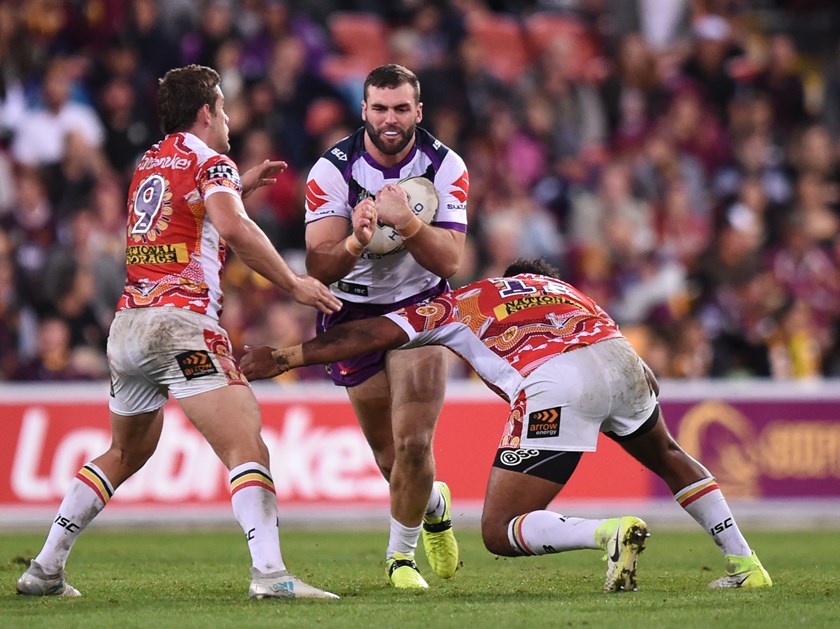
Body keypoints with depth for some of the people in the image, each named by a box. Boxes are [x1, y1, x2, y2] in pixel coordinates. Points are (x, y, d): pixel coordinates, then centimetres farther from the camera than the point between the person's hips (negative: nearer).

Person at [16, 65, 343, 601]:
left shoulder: (149, 164, 22)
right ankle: (270, 573, -33)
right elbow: (234, 228, -18)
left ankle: (45, 569, 26)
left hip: (127, 325, 8)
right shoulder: (210, 162, 0)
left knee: (125, 453, 25)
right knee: (246, 449, -15)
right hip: (179, 322, -8)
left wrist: (239, 185, 39)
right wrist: (294, 283, -12)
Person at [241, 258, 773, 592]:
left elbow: (369, 335, 21)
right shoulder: (562, 288, 38)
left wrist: (284, 358, 23)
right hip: (620, 357, 5)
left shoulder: (456, 307, 27)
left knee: (500, 533, 6)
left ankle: (612, 533, -17)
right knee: (666, 456, 37)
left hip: (555, 386, -5)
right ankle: (745, 564, 30)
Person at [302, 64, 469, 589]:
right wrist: (357, 241, -43)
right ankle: (433, 505, 40)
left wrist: (406, 221, -38)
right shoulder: (333, 170, -17)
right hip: (353, 312, 0)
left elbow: (451, 261, -21)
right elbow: (320, 266, -22)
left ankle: (401, 555, 7)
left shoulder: (446, 167, -14)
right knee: (390, 455, 6)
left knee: (413, 445, -15)